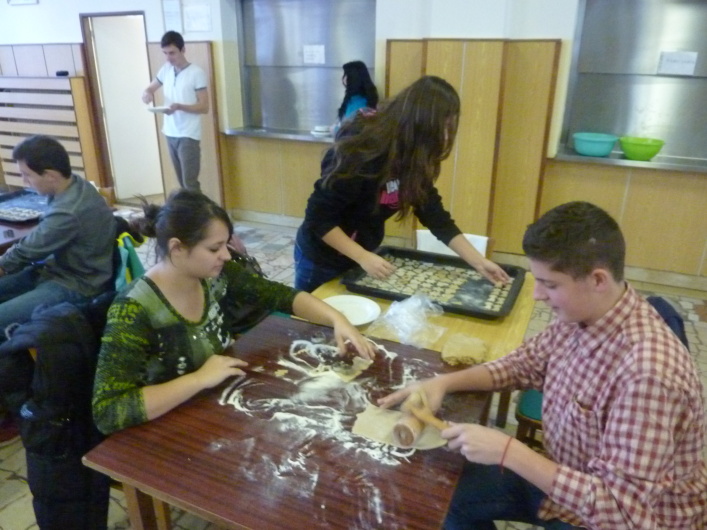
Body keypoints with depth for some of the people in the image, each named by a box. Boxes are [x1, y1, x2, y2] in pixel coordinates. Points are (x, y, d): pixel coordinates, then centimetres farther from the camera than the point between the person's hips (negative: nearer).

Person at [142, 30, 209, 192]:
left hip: (188, 135, -6)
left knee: (190, 183, -10)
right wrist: (147, 94, -6)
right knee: (182, 182, 11)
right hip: (170, 133, 6)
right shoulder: (165, 70, 8)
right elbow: (150, 88, 18)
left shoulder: (196, 73, -10)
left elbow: (204, 107, -12)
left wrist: (179, 106, -26)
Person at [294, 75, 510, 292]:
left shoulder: (414, 159, -8)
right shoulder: (361, 153, -30)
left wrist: (479, 262, -10)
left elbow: (436, 217, -6)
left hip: (365, 255, 7)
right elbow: (318, 218, -26)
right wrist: (363, 257, -31)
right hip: (322, 259, -7)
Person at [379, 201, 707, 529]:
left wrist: (508, 451, -32)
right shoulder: (578, 317, -12)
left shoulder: (648, 371, -35)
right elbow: (526, 364, 5)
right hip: (570, 478, 7)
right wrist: (444, 383, -8)